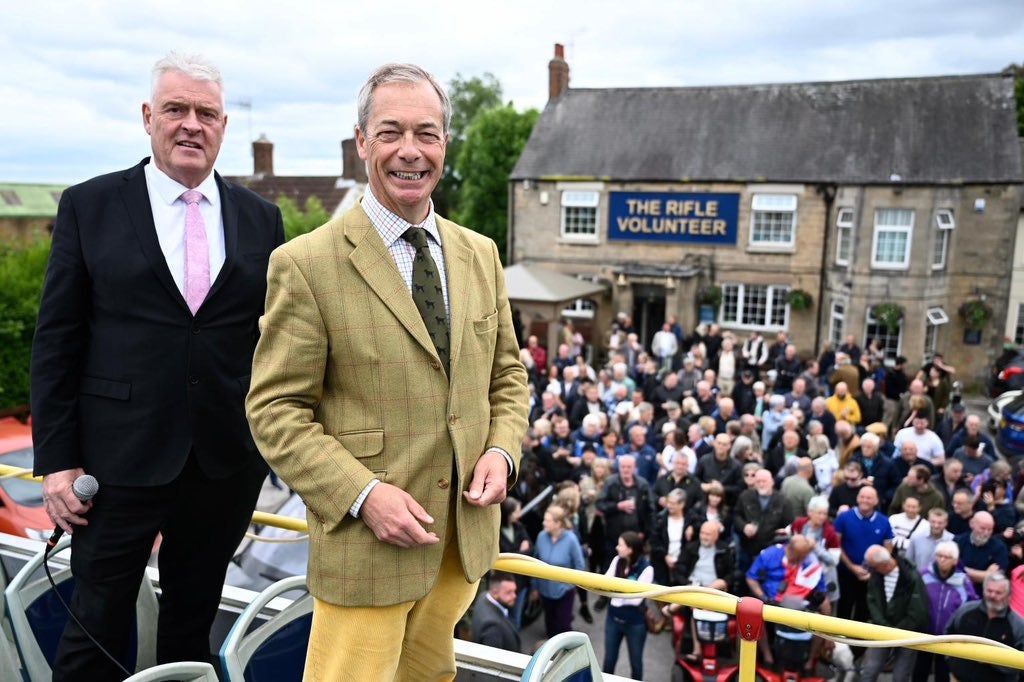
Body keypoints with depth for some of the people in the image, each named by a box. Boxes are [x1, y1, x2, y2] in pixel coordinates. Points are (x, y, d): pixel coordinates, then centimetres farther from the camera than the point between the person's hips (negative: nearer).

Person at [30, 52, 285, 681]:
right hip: (121, 457, -1)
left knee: (194, 618, 18)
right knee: (98, 627, 10)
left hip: (228, 460, 2)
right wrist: (56, 460, -5)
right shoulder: (89, 206, 0)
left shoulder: (261, 219, 4)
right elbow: (56, 342, -1)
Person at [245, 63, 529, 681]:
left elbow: (507, 373, 13)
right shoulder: (307, 264, -11)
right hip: (367, 539, -5)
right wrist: (363, 494, -20)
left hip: (466, 534, 5)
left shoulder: (481, 255, 6)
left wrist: (502, 450, -5)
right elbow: (275, 410, -10)